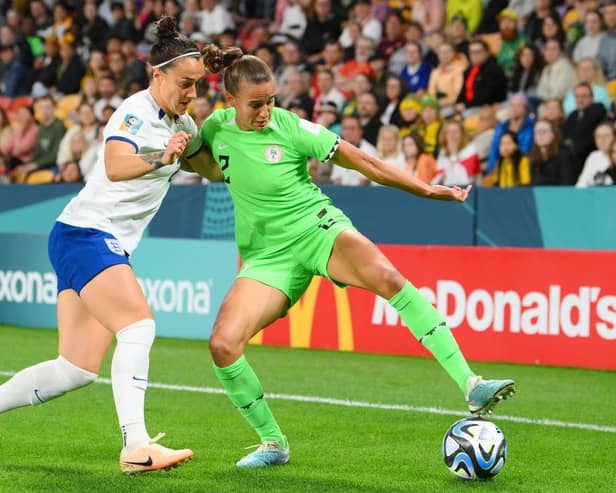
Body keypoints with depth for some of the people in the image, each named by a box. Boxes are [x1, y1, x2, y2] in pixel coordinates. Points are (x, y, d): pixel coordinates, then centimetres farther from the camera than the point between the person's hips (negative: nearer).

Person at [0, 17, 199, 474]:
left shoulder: (185, 126, 11)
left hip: (112, 247, 9)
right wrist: (160, 158, -50)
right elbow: (115, 166, -34)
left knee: (78, 369, 5)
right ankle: (135, 447, -29)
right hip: (84, 234, -9)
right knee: (139, 325, -25)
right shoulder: (136, 111, -14)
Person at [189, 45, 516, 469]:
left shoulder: (292, 129, -11)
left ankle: (473, 388, -36)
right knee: (222, 344, -18)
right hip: (268, 255, 3)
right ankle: (274, 442, 4)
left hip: (319, 229, -3)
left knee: (386, 276, -34)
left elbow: (362, 161, -7)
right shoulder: (215, 128, -1)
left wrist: (427, 189, -9)